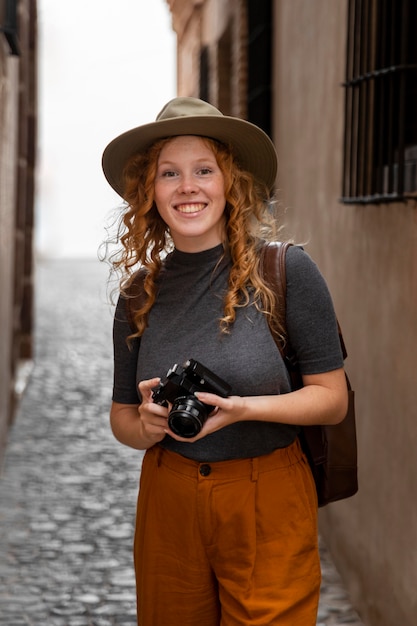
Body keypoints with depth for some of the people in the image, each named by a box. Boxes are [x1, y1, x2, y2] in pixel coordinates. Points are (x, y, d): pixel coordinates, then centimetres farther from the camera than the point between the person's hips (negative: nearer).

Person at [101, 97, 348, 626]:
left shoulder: (286, 270, -9)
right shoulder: (139, 295, 1)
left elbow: (332, 398, -7)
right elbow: (121, 419, 10)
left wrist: (243, 408, -22)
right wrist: (147, 426, -13)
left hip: (267, 502, -3)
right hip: (168, 502, 4)